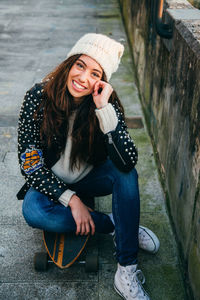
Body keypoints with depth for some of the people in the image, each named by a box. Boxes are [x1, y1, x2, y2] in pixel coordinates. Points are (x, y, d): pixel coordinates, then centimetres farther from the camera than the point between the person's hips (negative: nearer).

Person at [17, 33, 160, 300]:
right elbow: (30, 163, -18)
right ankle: (114, 224, -12)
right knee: (33, 213, -32)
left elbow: (127, 161, -32)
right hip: (51, 182, 0)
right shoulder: (38, 98, -20)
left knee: (126, 173, -29)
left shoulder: (106, 103, -19)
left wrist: (104, 109, -39)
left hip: (90, 177, 1)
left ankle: (127, 270, -23)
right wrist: (71, 200, -24)